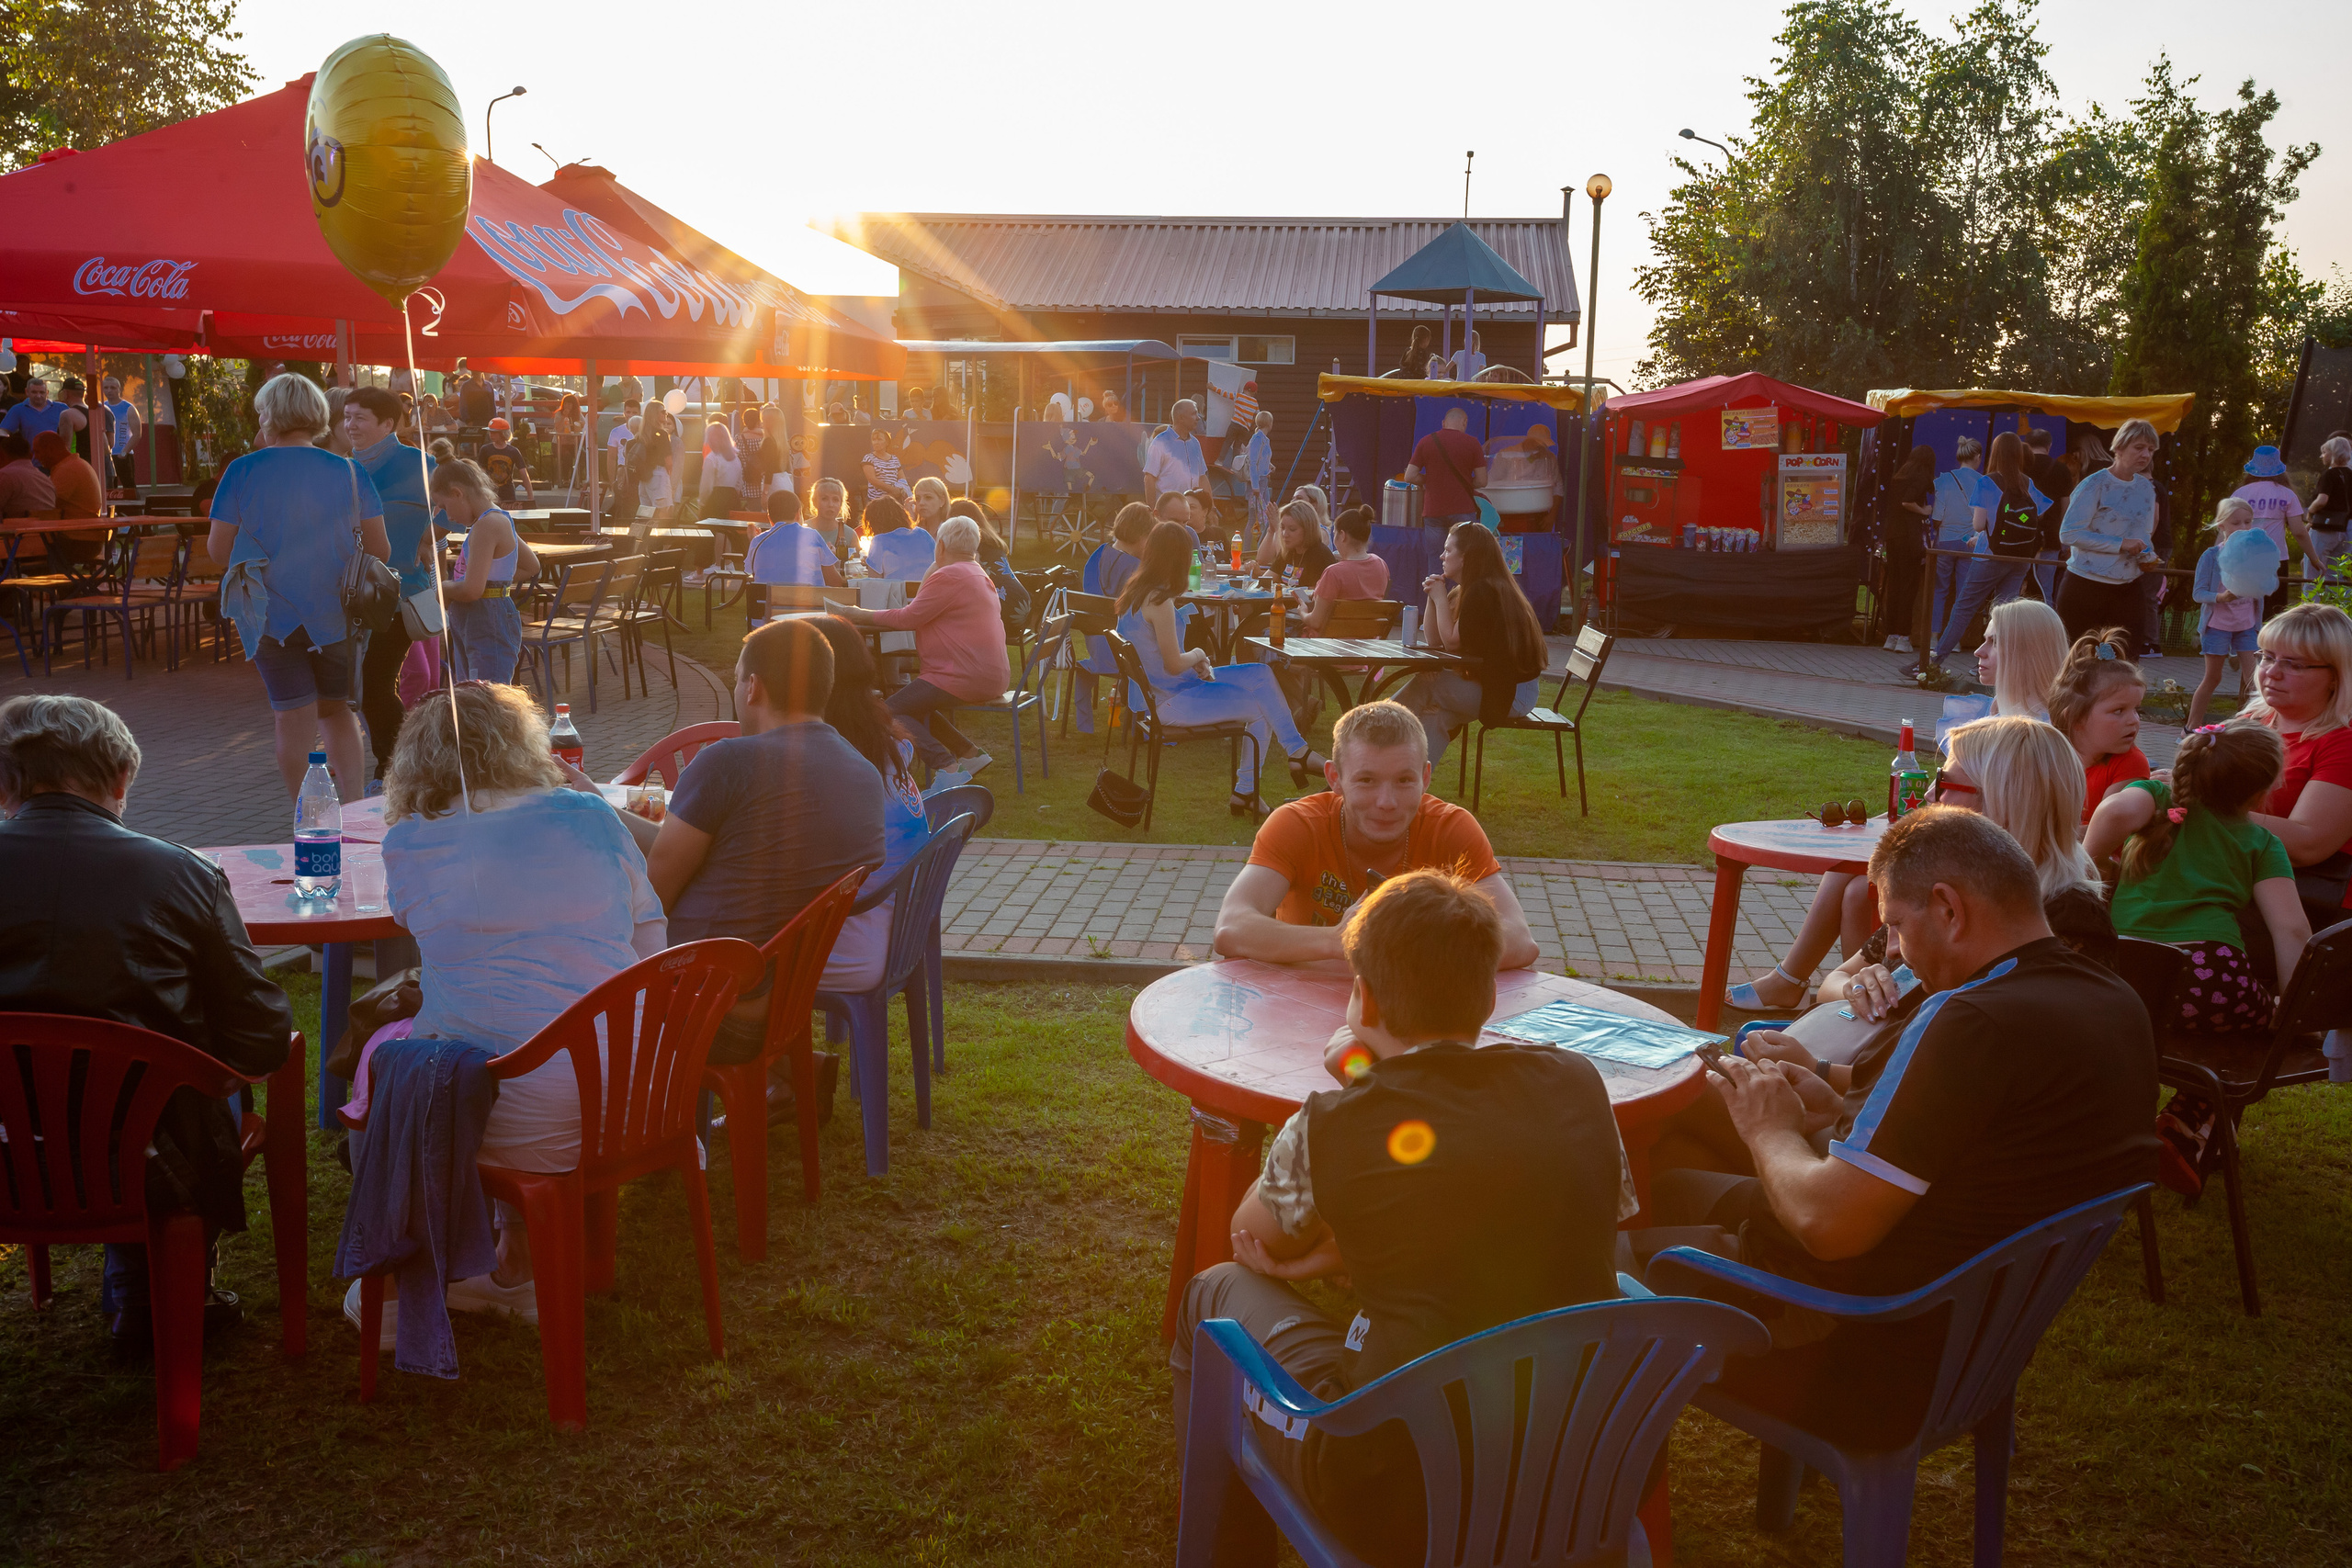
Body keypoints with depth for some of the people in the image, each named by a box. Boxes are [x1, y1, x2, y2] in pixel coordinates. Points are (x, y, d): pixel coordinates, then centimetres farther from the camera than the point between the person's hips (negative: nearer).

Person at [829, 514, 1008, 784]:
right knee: (907, 699, 20)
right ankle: (970, 753, 14)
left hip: (967, 676, -10)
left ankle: (947, 768, -21)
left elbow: (909, 618, -13)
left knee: (892, 711, -10)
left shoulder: (948, 576, -12)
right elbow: (924, 614, 23)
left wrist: (863, 616, -3)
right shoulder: (977, 574, 21)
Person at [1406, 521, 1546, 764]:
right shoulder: (1465, 591, 14)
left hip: (1512, 693, -9)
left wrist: (1440, 598, -8)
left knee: (1425, 685, -12)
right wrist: (1433, 598, 3)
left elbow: (1452, 642, -16)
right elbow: (1435, 642, 14)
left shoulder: (1483, 592, -17)